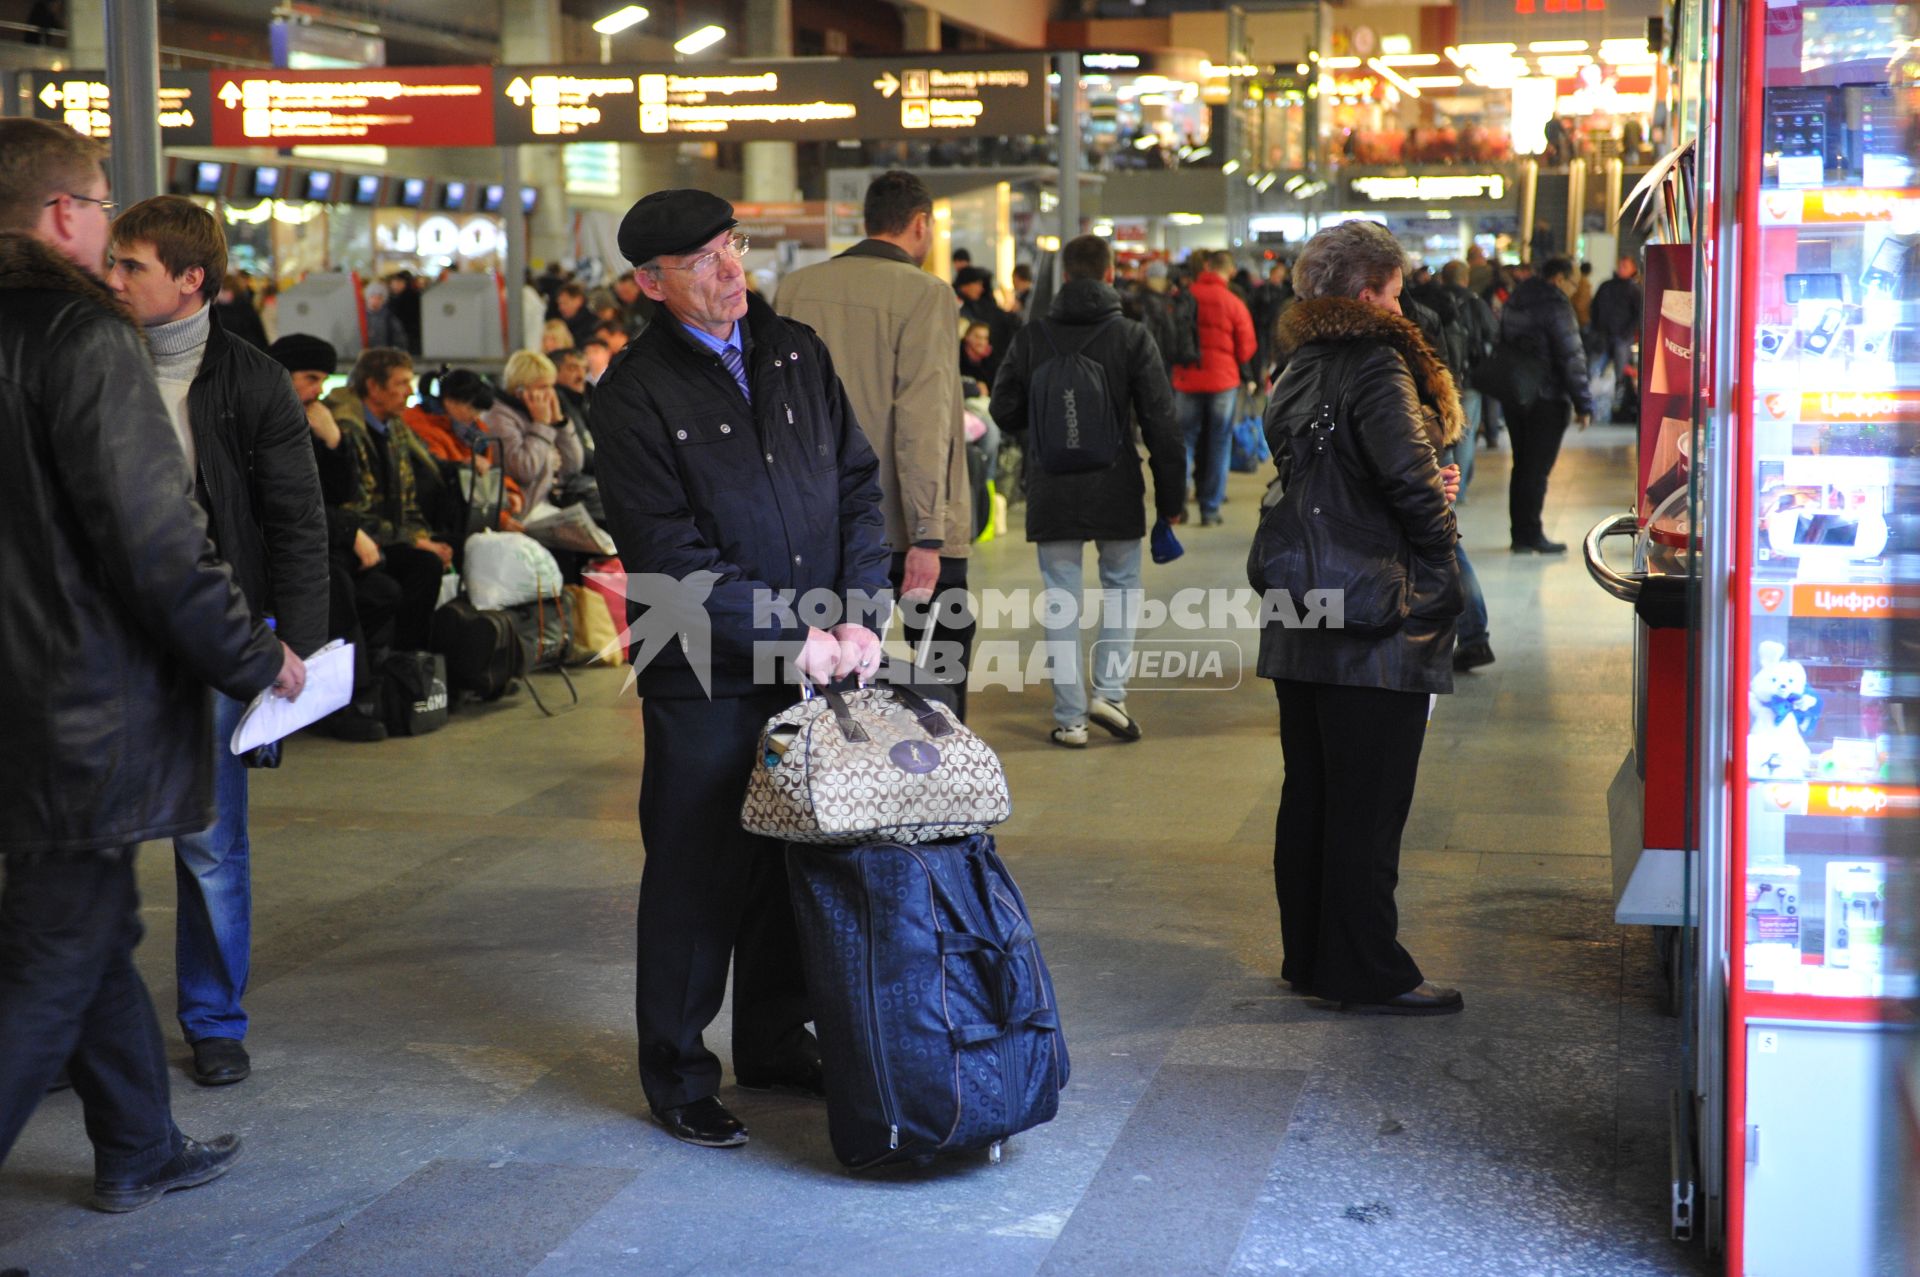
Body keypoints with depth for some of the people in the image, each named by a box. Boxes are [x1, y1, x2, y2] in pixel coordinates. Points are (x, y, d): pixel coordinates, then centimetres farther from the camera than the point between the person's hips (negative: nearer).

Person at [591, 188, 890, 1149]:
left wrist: (860, 615, -5)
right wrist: (789, 639, -16)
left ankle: (774, 1039, 30)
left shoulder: (796, 352, 8)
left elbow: (859, 484, 8)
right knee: (698, 871, 3)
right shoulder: (635, 392, -9)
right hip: (705, 680, -5)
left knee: (799, 856, 13)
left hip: (818, 662, 5)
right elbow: (671, 558, -14)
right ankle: (676, 1073, 18)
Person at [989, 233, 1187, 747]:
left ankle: (1070, 718, 8)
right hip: (1116, 489, -1)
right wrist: (1171, 495, 2)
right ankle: (1110, 690, 7)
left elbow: (1004, 411, 4)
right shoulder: (1132, 336, -5)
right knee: (1122, 582, 18)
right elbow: (1161, 422, -5)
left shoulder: (1031, 337, -1)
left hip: (1052, 491, 1)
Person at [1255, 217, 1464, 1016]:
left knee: (1309, 795, 14)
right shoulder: (1376, 363, -13)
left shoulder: (1297, 373, 12)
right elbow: (1408, 471, -23)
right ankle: (1369, 974, 5)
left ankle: (1309, 958, 24)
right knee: (1369, 805, -2)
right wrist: (1439, 548, -8)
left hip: (1302, 626, 9)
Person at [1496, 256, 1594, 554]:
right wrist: (1583, 404, -12)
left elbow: (1502, 348, 19)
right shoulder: (1555, 306, -13)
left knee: (1522, 465, 13)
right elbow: (1571, 359, -16)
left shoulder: (1513, 302, 12)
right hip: (1546, 400, -8)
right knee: (1537, 468, -3)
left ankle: (1520, 534, 15)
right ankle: (1531, 535, 0)